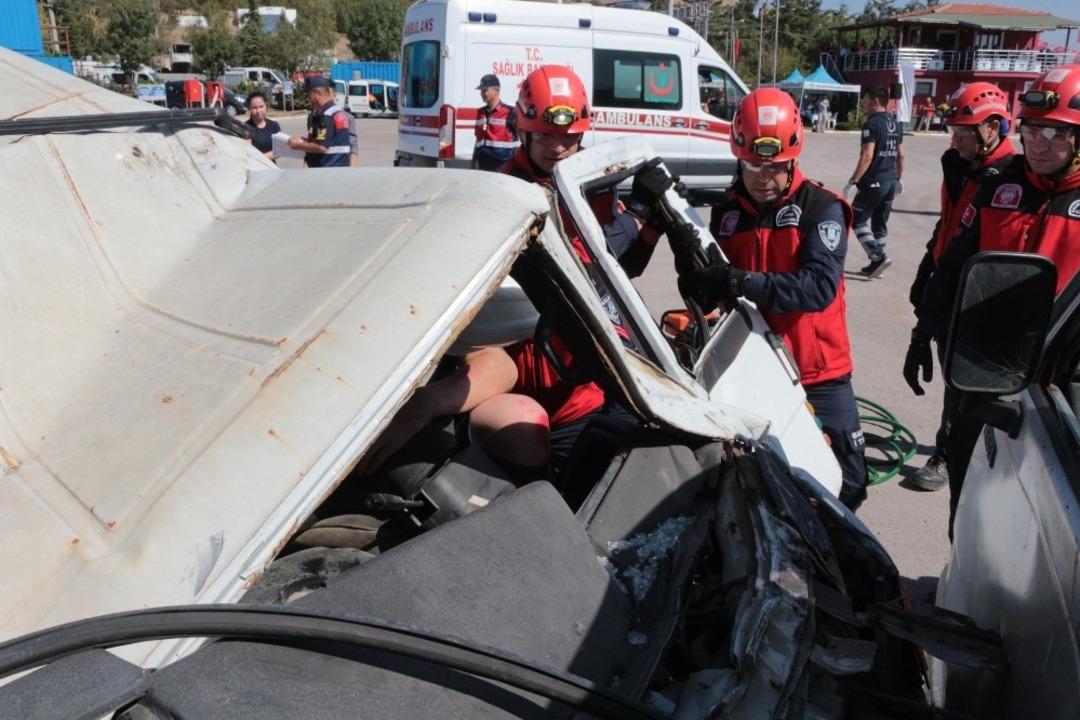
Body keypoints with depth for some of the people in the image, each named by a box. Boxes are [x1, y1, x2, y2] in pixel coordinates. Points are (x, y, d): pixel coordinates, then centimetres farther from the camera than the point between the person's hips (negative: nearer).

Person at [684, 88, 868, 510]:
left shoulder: (822, 209, -9)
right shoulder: (726, 214, 7)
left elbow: (819, 287, -23)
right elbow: (715, 290, 13)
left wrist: (743, 282, -34)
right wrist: (700, 280, -11)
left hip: (817, 374, -4)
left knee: (846, 483, 4)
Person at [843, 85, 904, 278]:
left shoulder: (872, 124, -14)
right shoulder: (895, 124, 12)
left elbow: (867, 156, -21)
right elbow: (900, 155, 18)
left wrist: (853, 181, -21)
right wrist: (899, 178, 30)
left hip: (874, 182, -8)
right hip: (891, 182, 8)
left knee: (858, 219, 2)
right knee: (880, 223, 14)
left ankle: (878, 257, -9)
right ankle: (876, 264, 18)